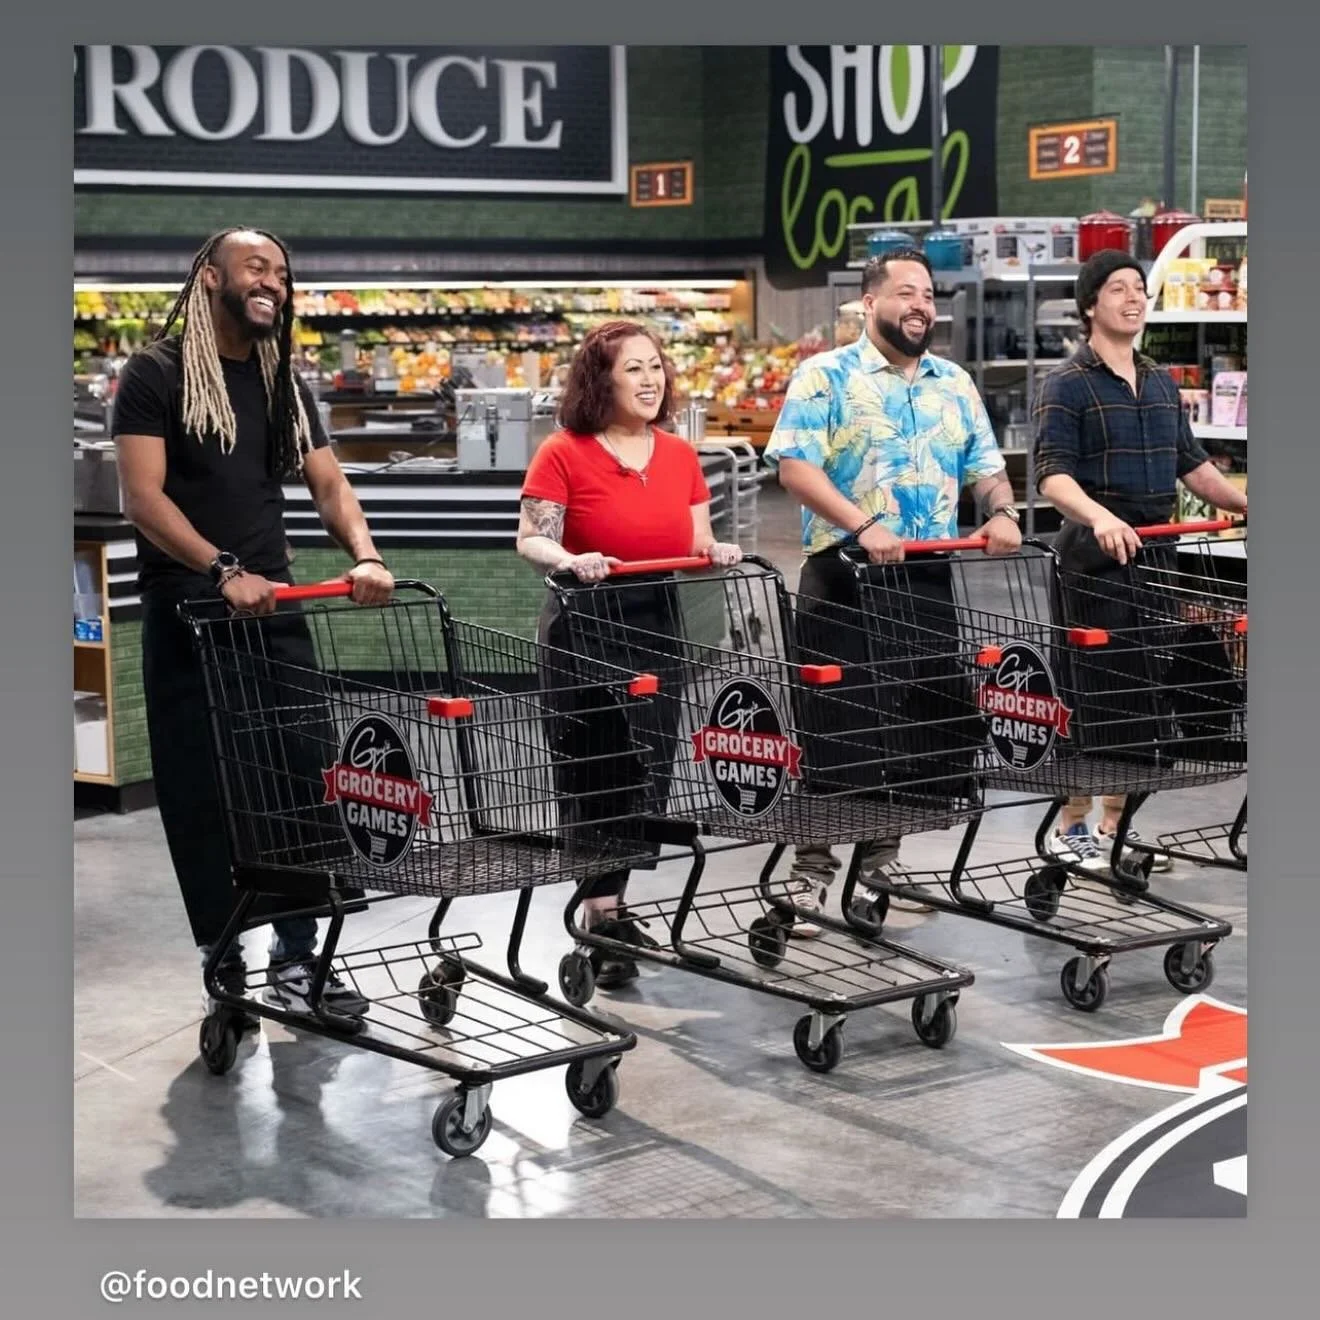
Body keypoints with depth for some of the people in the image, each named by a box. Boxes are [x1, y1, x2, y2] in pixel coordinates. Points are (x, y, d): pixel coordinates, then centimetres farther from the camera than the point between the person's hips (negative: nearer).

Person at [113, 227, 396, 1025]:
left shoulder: (285, 381, 13)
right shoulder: (158, 373, -4)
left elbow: (330, 483, 8)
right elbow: (143, 497, -12)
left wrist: (365, 556, -12)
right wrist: (224, 571, -25)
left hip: (274, 607, 5)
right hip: (188, 614, -5)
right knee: (203, 798, 1)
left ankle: (297, 960, 13)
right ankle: (225, 966, 10)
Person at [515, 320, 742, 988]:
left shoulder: (680, 455, 9)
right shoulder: (563, 454, -7)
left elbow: (697, 545, 12)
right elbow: (531, 540, -12)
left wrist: (717, 551, -9)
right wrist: (571, 561, -31)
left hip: (658, 626, 6)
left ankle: (606, 906, 27)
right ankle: (602, 919, -1)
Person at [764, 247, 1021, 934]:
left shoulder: (955, 384, 15)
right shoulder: (826, 376, -3)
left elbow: (985, 465, 17)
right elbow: (794, 464, -13)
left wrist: (1001, 512, -5)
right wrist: (861, 525, -24)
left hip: (928, 579, 5)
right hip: (843, 573, -5)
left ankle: (881, 860, 22)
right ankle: (812, 870, 4)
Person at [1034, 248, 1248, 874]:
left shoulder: (1162, 384, 16)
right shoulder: (1068, 385, -7)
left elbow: (1192, 466, 21)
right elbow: (1052, 475, -17)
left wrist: (1246, 503, 11)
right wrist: (1099, 516, -33)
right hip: (1095, 558, -7)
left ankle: (1115, 827, 18)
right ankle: (1071, 831, 6)